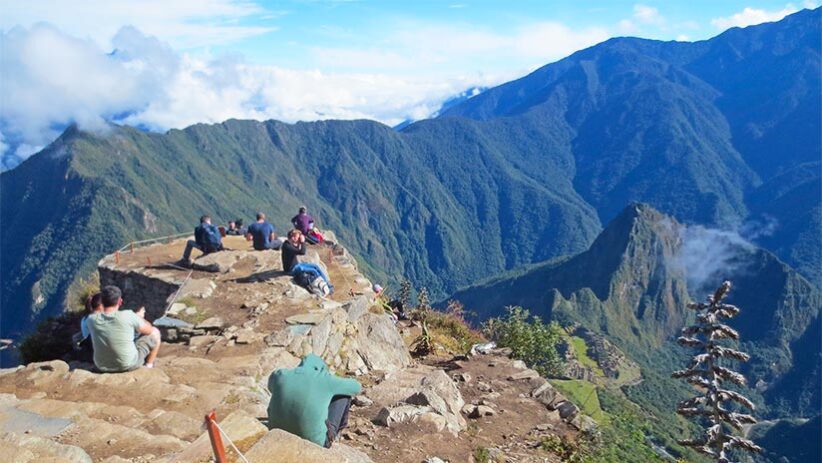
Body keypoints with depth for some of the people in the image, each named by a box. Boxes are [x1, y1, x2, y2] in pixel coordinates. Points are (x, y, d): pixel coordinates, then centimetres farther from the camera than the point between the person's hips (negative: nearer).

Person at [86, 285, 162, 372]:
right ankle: (149, 365, 26)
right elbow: (148, 330, -5)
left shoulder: (91, 319, -12)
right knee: (155, 332, 13)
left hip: (102, 367, 4)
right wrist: (139, 318, 14)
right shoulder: (128, 316, -22)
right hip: (129, 365, -4)